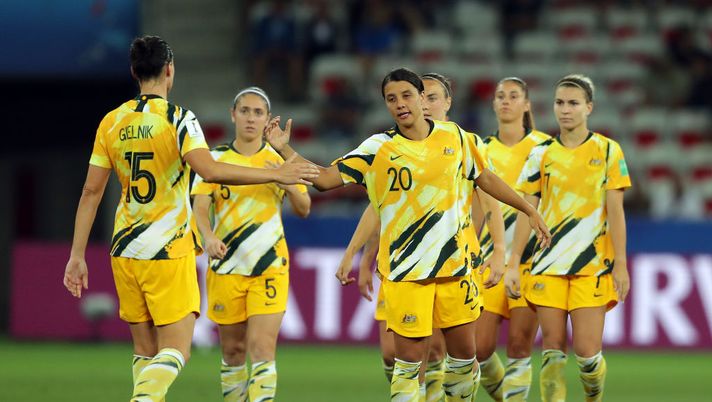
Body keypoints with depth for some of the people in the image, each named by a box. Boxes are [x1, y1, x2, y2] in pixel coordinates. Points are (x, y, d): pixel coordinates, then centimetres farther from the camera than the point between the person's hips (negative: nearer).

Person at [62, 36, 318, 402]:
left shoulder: (112, 122, 7)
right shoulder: (177, 118, -9)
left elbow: (91, 191, 7)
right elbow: (209, 171, -24)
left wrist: (77, 255, 11)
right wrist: (275, 175, -16)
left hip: (124, 251, 5)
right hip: (168, 251, -5)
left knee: (145, 351, 13)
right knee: (175, 351, -5)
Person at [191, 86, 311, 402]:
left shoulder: (279, 159, 4)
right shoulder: (216, 159, 3)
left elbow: (303, 210, 2)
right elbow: (200, 206, -7)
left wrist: (289, 184, -19)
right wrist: (208, 236, -28)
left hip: (270, 265, -1)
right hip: (226, 266, 1)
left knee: (262, 349, -13)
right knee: (232, 350, 8)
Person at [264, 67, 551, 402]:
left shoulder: (453, 136, 4)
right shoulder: (378, 149, -5)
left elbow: (484, 178, 17)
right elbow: (324, 178, -6)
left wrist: (529, 210, 21)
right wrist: (283, 149, -17)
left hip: (454, 263, 3)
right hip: (405, 271, -3)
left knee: (463, 354, 9)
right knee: (409, 358, -6)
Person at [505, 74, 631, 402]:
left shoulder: (608, 151, 2)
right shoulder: (541, 154, 8)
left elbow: (615, 212, 0)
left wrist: (620, 264, -5)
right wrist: (513, 263, 2)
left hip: (592, 265, -2)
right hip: (548, 265, 2)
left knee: (587, 351, -7)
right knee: (553, 349, -2)